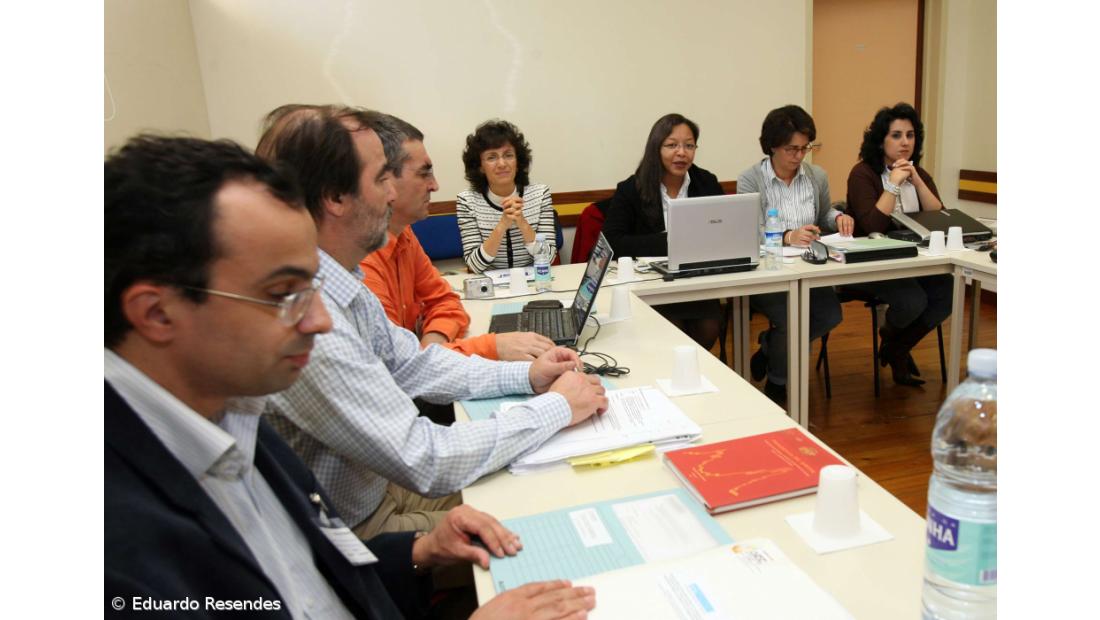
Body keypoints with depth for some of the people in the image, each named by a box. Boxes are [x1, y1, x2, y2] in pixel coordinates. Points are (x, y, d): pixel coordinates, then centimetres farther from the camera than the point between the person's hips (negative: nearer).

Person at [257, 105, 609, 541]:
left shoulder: (342, 279, -2)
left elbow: (409, 364, 8)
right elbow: (428, 463, -30)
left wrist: (524, 376, -3)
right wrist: (557, 408, -18)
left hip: (377, 485, 8)